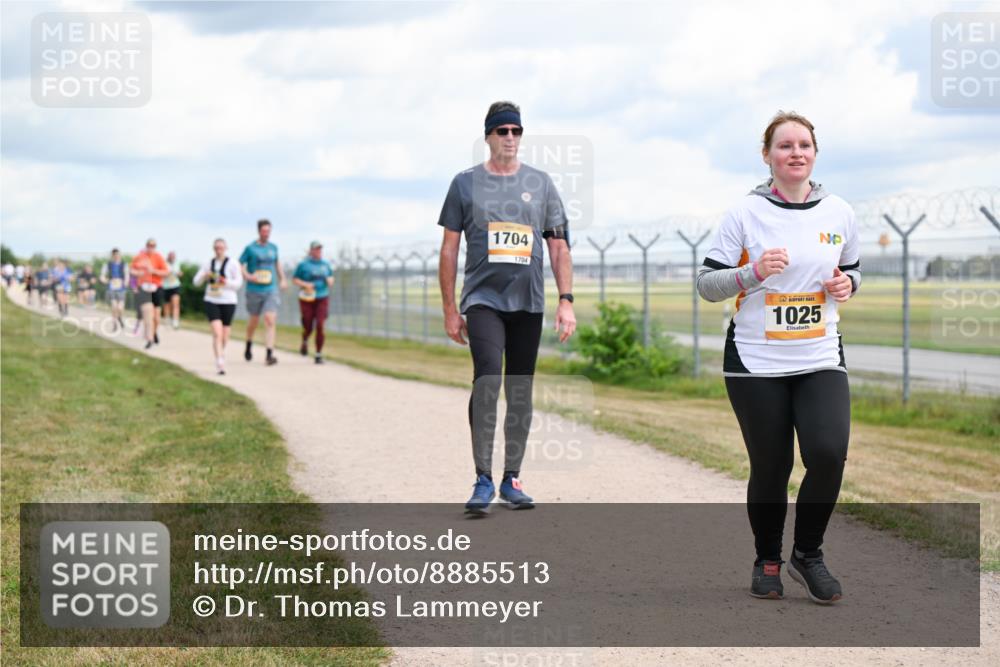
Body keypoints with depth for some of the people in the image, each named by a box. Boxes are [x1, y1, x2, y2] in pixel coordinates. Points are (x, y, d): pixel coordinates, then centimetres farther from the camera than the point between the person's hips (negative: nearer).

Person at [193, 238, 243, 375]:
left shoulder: (232, 264, 0)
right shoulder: (208, 264, 8)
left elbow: (238, 282, -3)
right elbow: (196, 281, 10)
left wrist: (227, 282, -23)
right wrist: (204, 276, -13)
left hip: (228, 301, 0)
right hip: (211, 301, 0)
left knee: (225, 335, 9)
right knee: (217, 332, -16)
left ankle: (221, 353, 40)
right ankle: (220, 364, -18)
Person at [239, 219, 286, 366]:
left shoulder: (273, 247, 8)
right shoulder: (251, 248, -4)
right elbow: (240, 264, -2)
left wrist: (282, 279, 16)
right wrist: (247, 276, -18)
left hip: (271, 289, 2)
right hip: (254, 290, -2)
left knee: (270, 320, -13)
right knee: (254, 320, 13)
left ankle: (269, 354, -18)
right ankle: (249, 345, 41)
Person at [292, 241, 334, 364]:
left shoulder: (325, 264, 8)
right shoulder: (304, 264, -3)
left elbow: (331, 277, 22)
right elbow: (294, 279, 1)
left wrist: (330, 281, -1)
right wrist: (304, 284, -16)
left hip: (322, 299, 2)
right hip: (307, 299, -2)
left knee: (320, 326, -12)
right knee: (308, 328, 1)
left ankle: (319, 354, -5)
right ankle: (305, 342, 38)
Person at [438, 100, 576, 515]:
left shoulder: (540, 184, 10)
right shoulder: (466, 183, 5)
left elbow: (559, 247, 10)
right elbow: (449, 249, 7)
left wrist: (566, 301, 0)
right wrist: (450, 309, 2)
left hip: (528, 302, 3)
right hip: (482, 299, -2)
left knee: (520, 391, 5)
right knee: (488, 380, -19)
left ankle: (512, 479, 15)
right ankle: (483, 480, -15)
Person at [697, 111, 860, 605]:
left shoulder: (838, 213, 7)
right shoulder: (745, 213, -3)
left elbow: (851, 270, 22)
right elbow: (707, 284, -3)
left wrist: (846, 284, -1)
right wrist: (755, 272, -19)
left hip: (821, 360, 2)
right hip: (756, 362, -2)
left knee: (828, 454, -16)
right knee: (770, 467, 1)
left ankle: (807, 555, 7)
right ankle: (767, 561, 25)